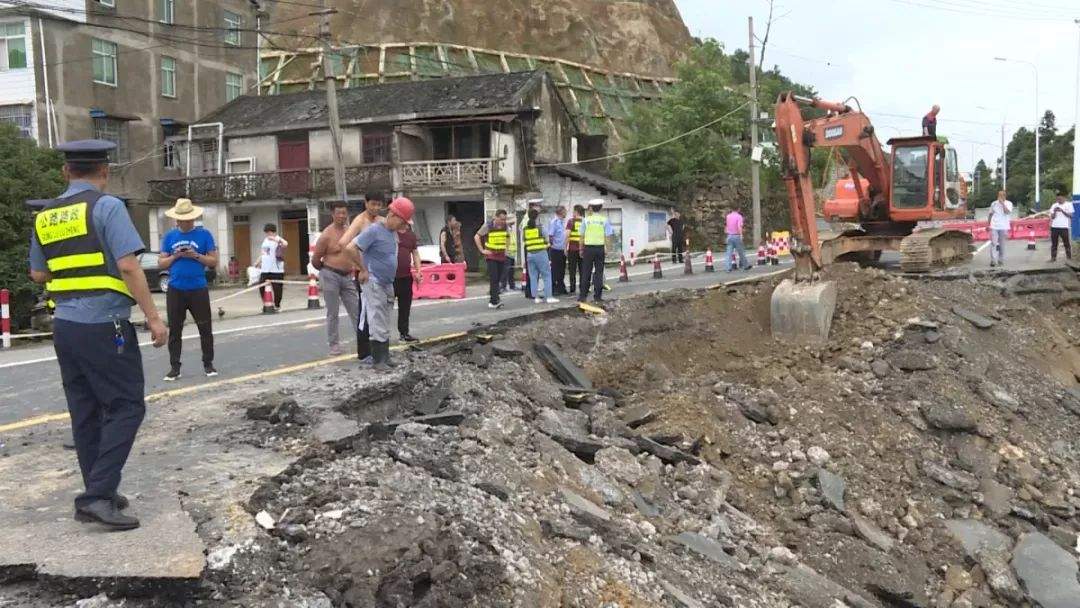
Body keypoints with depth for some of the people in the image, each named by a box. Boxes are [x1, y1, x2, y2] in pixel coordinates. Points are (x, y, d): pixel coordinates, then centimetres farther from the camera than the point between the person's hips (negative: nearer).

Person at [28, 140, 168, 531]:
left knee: (85, 412, 12)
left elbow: (38, 274, 19)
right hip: (104, 326, -7)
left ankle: (98, 495, 17)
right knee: (126, 407, -1)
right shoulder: (107, 206, -9)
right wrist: (154, 318, -15)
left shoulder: (44, 216, 11)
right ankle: (98, 494, -9)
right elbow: (129, 266, -17)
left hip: (65, 325, 7)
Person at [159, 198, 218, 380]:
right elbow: (161, 264, 8)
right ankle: (174, 367, 11)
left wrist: (196, 256, -14)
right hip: (175, 290, 2)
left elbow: (213, 261, 1)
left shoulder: (204, 234, 2)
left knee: (205, 329, 2)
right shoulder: (169, 236, 8)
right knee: (174, 330, 5)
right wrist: (175, 256, -9)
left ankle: (208, 364, 13)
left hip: (198, 289, -2)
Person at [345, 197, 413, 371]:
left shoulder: (393, 232, 9)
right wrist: (363, 270, -16)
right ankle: (377, 361, 0)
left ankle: (385, 357, 22)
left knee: (385, 323, 14)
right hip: (373, 283, -8)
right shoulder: (374, 230, -17)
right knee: (378, 324, -6)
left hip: (387, 283, 8)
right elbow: (351, 248, -23)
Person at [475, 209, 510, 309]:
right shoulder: (488, 226, -10)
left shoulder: (505, 226, 5)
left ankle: (492, 299, 17)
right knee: (493, 278, -12)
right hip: (491, 255, -5)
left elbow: (508, 237, 26)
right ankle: (495, 301, -15)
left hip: (502, 256, 5)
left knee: (499, 279, 6)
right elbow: (476, 237, -5)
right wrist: (482, 250, -7)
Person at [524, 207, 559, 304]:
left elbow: (523, 239, 11)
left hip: (529, 254, 4)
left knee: (533, 277, 8)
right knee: (547, 275, 1)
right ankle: (549, 297, -2)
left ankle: (536, 297, 7)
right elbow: (546, 240, 0)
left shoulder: (525, 228, 3)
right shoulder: (540, 227, -8)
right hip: (541, 253, -4)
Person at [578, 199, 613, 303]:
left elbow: (582, 236, 2)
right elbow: (607, 236, -1)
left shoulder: (586, 220, 0)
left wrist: (581, 249, 10)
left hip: (588, 248, 0)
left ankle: (583, 296, 6)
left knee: (586, 273, 5)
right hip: (600, 248, 0)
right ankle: (597, 296, 5)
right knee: (599, 272, 5)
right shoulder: (604, 220, 0)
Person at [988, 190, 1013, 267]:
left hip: (1004, 227, -1)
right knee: (993, 243, -9)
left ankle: (1001, 261, 13)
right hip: (994, 226, 1)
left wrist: (1002, 203, -14)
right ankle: (993, 260, -12)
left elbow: (1007, 212, -15)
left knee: (1002, 244, 5)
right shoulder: (994, 203, 9)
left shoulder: (1008, 203, 3)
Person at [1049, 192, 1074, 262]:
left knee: (1067, 243, -3)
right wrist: (1054, 211, -12)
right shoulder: (1054, 205, 11)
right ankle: (1053, 257, 8)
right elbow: (1052, 217, 7)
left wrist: (1062, 210, -15)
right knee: (1054, 244, 4)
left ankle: (1069, 257, 1)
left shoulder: (1068, 204, 3)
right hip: (1054, 227, 3)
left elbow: (1070, 215, -4)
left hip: (1064, 227, -3)